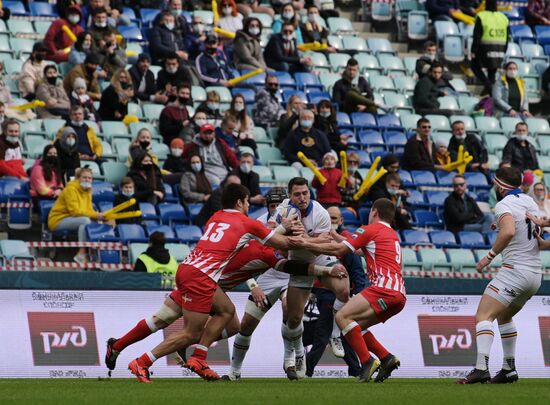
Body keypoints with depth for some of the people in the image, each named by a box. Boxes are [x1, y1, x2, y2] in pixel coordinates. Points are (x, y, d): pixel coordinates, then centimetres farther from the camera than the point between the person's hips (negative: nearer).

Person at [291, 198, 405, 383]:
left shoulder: (371, 229, 2)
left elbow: (338, 250, -1)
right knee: (356, 326, 16)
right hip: (398, 294, 9)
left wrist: (307, 244, 5)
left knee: (342, 316, -16)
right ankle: (386, 358, 5)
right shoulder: (393, 235, 29)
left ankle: (367, 361, -24)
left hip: (385, 289, -9)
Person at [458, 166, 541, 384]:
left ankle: (481, 368, -29)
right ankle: (509, 369, 25)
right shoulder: (529, 201, 14)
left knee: (483, 316, -13)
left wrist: (489, 256, -20)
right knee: (504, 316, 26)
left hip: (515, 270, -9)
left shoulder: (504, 205, -10)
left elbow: (508, 231, -29)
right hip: (535, 274, 9)